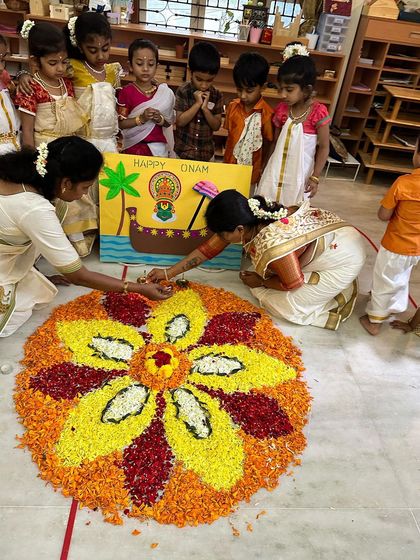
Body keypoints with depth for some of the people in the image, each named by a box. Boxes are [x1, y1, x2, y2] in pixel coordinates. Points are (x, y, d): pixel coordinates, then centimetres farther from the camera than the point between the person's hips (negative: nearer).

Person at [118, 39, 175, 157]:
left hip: (158, 147, 2)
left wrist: (160, 119, -16)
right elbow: (121, 124, -9)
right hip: (134, 147, -2)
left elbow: (168, 123, 5)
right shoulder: (127, 92, -8)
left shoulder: (164, 92, 0)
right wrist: (141, 118, -21)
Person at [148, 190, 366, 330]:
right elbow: (208, 248, -4)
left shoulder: (273, 242, -37)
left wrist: (260, 282, -6)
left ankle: (337, 290, 6)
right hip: (325, 237, 8)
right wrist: (168, 273, -2)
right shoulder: (247, 220, -13)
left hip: (344, 257, -8)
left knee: (285, 305, -9)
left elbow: (293, 283, -21)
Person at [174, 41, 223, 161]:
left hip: (206, 153, 2)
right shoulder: (183, 92, -9)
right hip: (183, 151, -2)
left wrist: (205, 107, -17)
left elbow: (216, 126, -4)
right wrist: (197, 104, -20)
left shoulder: (216, 95, -3)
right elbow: (180, 121, -14)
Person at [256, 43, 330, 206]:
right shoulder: (282, 109, -2)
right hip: (276, 170, 4)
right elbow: (275, 141, 9)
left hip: (299, 174, -4)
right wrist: (268, 167, 13)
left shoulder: (318, 112, -15)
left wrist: (315, 177, -10)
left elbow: (324, 147, -9)